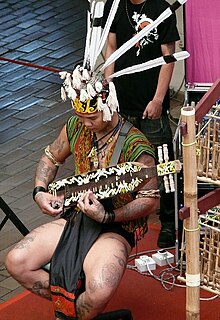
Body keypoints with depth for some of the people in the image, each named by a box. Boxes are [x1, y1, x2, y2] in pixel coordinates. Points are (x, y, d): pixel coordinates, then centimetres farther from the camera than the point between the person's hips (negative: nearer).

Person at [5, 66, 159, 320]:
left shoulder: (136, 148, -20)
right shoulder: (76, 126, -1)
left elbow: (151, 201, -16)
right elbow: (51, 157, 18)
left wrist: (107, 216, -26)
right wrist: (40, 192, 0)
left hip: (116, 226, -6)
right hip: (74, 216, 6)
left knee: (100, 292, -33)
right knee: (16, 262, -10)